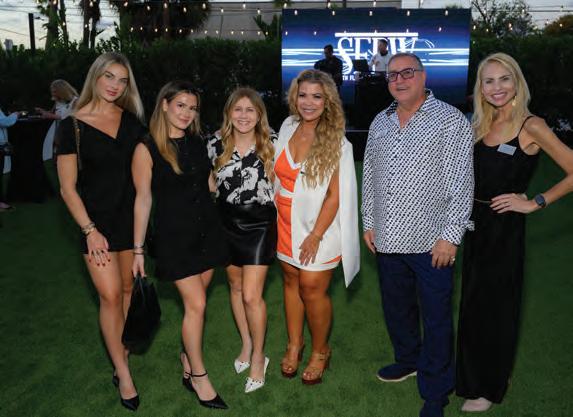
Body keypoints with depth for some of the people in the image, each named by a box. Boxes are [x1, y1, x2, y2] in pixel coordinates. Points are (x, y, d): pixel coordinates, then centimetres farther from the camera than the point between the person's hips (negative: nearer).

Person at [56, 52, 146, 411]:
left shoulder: (132, 120, 3)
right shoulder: (73, 126, -7)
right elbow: (68, 187, -5)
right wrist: (90, 230, -11)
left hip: (131, 216, 4)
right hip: (97, 220, -3)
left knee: (127, 288, 12)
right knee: (110, 295, -3)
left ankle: (120, 347, 33)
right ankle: (123, 374, 10)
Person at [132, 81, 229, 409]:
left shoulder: (198, 143, 5)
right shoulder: (147, 149, -8)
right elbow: (143, 200, -6)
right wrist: (138, 250, -4)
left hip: (207, 230, 5)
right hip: (174, 234, -5)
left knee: (197, 299, 12)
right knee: (196, 303, -5)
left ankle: (189, 355, 35)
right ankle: (198, 377, 13)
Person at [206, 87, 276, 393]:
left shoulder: (271, 143, -9)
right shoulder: (216, 144, -5)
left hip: (260, 224, -3)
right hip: (228, 223, 3)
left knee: (251, 295, -5)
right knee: (236, 286, 17)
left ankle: (258, 357, 17)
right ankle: (246, 344, 39)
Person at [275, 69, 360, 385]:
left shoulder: (337, 142, -12)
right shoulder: (288, 127, 2)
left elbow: (335, 197, -13)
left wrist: (315, 236, -15)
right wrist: (276, 213, 5)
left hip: (318, 227, -4)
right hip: (286, 224, 5)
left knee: (312, 289, 1)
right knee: (291, 281, 14)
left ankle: (320, 352, 24)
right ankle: (294, 344, 33)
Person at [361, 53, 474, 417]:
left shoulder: (451, 121, -7)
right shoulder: (380, 123, 11)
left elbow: (461, 184, -11)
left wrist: (449, 236, -14)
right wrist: (369, 222, 12)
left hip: (432, 244, -5)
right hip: (388, 240, 6)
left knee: (436, 321, 5)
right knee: (396, 309, 21)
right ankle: (408, 360, 45)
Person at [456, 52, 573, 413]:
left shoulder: (531, 126, -12)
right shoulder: (482, 125, 7)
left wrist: (534, 203, -15)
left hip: (504, 228, -6)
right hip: (476, 222, 7)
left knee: (496, 307, 7)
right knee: (473, 303, 17)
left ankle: (490, 387, 27)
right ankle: (473, 375, 37)